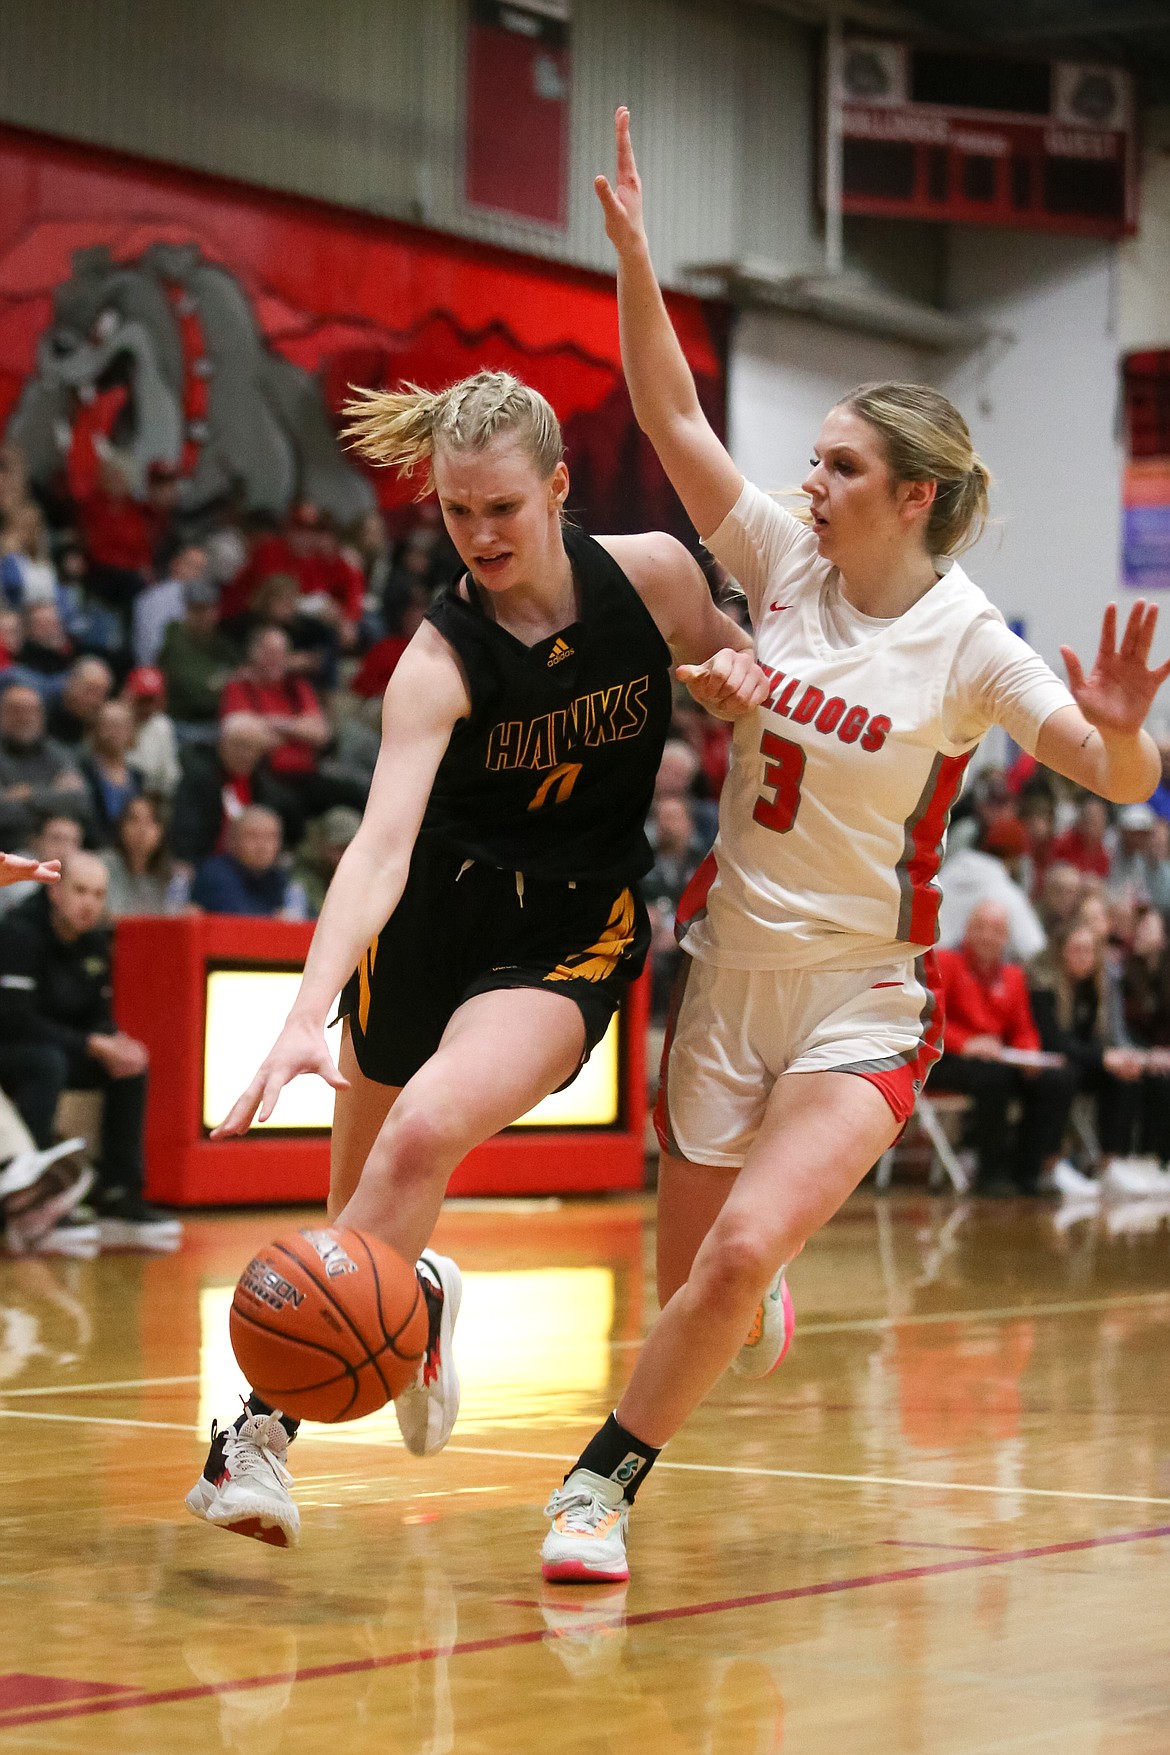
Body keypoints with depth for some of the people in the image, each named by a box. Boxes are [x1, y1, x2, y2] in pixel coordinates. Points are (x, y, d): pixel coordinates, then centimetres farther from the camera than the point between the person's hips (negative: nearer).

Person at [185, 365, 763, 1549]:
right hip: (433, 916, 1)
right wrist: (305, 1015, -45)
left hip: (576, 932, -1)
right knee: (359, 1200, 11)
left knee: (429, 1130, -25)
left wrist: (733, 675, -15)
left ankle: (268, 1421, -16)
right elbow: (381, 843, -32)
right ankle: (414, 1298, 48)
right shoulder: (440, 660, -20)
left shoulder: (650, 572, -11)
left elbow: (735, 660, 12)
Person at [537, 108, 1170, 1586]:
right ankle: (756, 1307, 49)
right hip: (731, 963, 4)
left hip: (861, 997, -4)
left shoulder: (967, 643, -12)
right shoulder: (784, 561, -2)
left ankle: (602, 1482, -1)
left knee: (743, 1249, -22)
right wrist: (633, 256, -14)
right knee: (692, 1278, 10)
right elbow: (674, 418, -4)